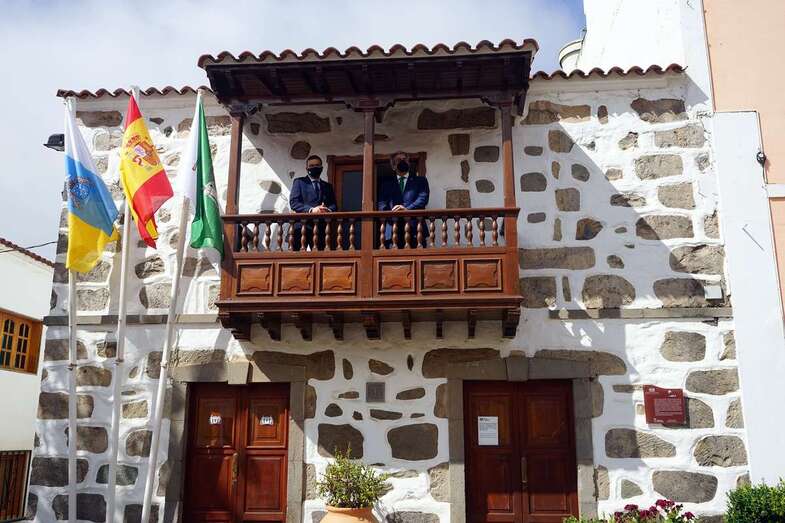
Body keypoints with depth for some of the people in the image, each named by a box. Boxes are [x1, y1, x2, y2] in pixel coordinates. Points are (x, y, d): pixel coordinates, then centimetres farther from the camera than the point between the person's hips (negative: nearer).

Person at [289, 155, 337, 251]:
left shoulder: (328, 186, 24)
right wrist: (311, 210, -15)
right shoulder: (299, 182, 13)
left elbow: (334, 205, 13)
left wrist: (328, 210, -12)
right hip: (302, 226, -3)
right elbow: (293, 202, 0)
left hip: (321, 228, 3)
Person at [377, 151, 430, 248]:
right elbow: (381, 203, 10)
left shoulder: (420, 180, 19)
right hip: (393, 229, 1)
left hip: (414, 228, -1)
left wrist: (407, 209, -16)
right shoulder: (387, 184, 23)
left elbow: (423, 198, 2)